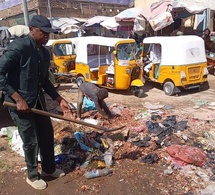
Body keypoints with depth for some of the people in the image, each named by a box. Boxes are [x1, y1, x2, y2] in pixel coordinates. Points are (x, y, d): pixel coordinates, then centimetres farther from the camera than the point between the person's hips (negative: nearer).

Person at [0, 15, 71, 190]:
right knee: (31, 141, 5)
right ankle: (32, 176, 29)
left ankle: (49, 169, 38)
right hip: (20, 103, -8)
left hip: (38, 101, 8)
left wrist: (59, 99, 10)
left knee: (47, 135, 16)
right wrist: (18, 99, -23)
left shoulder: (45, 53, 7)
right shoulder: (19, 47, -18)